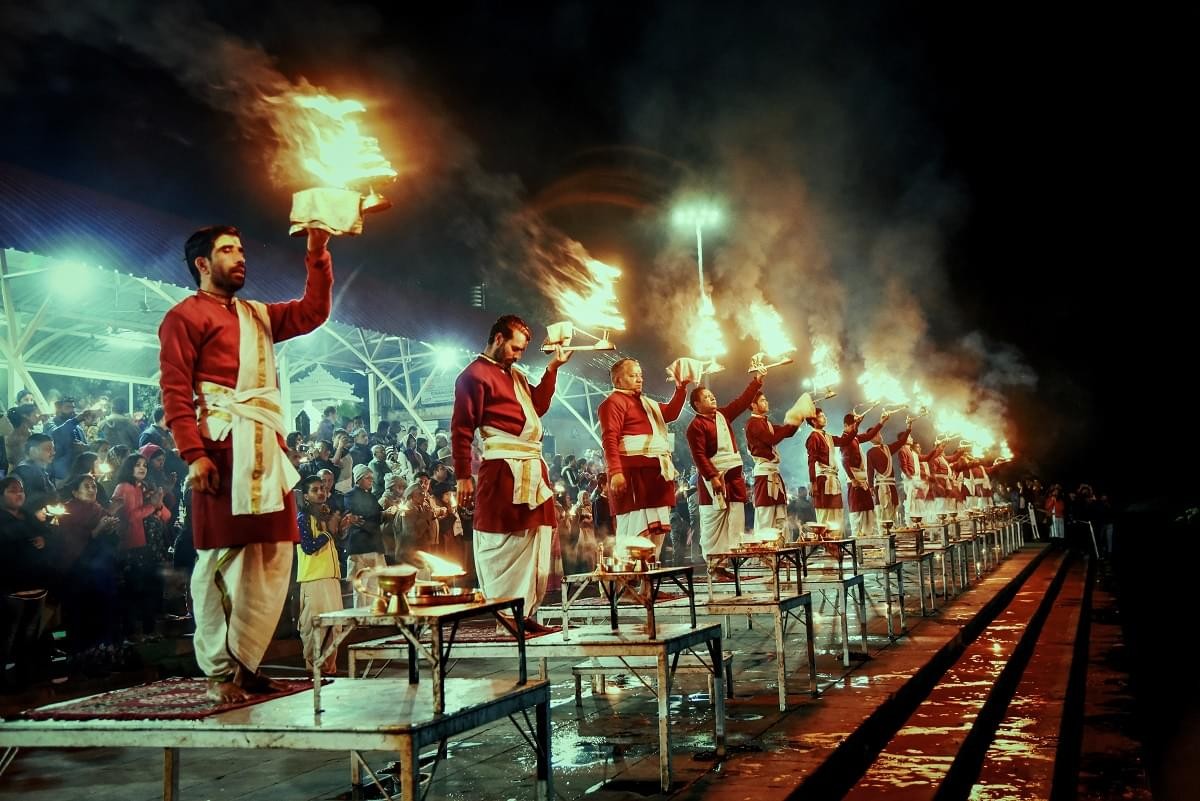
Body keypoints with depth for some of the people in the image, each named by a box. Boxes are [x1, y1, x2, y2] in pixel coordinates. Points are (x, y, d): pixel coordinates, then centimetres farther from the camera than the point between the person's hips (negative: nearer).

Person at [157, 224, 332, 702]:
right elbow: (175, 391, -7)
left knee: (273, 558, 4)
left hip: (267, 447, 7)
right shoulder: (185, 316, 3)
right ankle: (219, 672, 3)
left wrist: (318, 253, 11)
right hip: (222, 447, -7)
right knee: (221, 558, -5)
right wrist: (193, 454, -18)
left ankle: (244, 662, 12)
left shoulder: (258, 316, 25)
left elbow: (313, 312, 20)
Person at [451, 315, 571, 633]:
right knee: (501, 544, -5)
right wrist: (463, 477, -14)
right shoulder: (475, 375, -6)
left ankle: (524, 612, 16)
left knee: (532, 542, 9)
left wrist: (553, 368, 15)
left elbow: (538, 406, 22)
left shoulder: (515, 374, 22)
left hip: (532, 467, 9)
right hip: (502, 468, -9)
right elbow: (461, 429, -10)